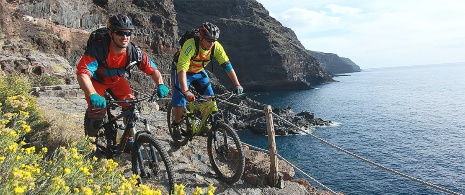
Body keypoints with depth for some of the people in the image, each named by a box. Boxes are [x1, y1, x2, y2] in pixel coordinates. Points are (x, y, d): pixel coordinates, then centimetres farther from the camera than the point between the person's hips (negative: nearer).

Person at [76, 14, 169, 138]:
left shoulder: (134, 52, -24)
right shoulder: (98, 49, -35)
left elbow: (153, 69, -16)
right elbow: (82, 73, -44)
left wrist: (160, 85, -35)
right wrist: (93, 95, -60)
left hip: (117, 80, 3)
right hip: (96, 81, -3)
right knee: (97, 115, -19)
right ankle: (90, 140, 15)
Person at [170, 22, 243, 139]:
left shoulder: (216, 47, -22)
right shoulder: (190, 45, -36)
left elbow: (227, 65, -19)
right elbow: (182, 69, -43)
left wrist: (237, 85, -28)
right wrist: (186, 92, -53)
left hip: (198, 72, 5)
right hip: (181, 70, -4)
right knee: (180, 101, -16)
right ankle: (176, 125, 10)